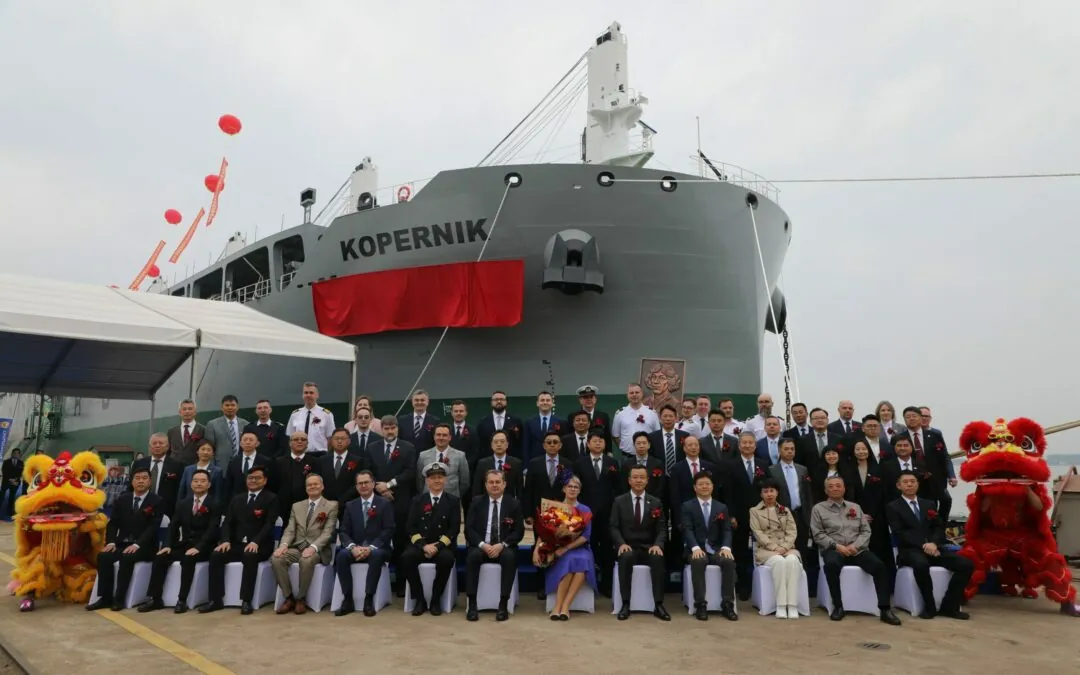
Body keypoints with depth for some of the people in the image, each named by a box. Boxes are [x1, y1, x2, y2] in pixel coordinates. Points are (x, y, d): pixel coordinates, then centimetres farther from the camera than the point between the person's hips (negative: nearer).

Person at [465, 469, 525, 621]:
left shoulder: (513, 504, 3)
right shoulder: (477, 502, 6)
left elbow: (519, 531, -2)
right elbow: (469, 529, -1)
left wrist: (502, 545, -18)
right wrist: (482, 544, -19)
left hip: (504, 548, -1)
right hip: (481, 547, 1)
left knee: (509, 556, -34)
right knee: (472, 555, -32)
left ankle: (503, 604, -27)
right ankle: (472, 604, -26)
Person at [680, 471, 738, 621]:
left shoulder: (721, 507, 15)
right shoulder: (687, 506, 5)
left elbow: (726, 530, 5)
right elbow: (687, 530, -7)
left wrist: (726, 547, -16)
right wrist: (695, 547, -26)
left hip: (716, 549, 2)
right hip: (696, 550, -2)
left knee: (729, 561, -29)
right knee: (698, 561, -36)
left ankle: (727, 604, -21)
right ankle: (700, 605, -29)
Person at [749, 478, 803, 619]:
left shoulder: (786, 510, 19)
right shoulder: (755, 511, 11)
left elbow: (792, 531, 7)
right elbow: (758, 533, -1)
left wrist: (784, 547, -12)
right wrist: (774, 547, -15)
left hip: (787, 548, 2)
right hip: (766, 549, -2)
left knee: (792, 560, -34)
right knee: (779, 561, -36)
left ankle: (792, 605, -35)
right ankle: (781, 605, -34)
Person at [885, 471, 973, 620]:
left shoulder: (929, 504, 21)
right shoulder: (893, 507, 6)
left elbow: (939, 527, 10)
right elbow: (899, 533, -6)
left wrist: (933, 543, -11)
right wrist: (923, 545, -19)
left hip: (933, 548, 5)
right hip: (910, 550, -5)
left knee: (967, 565, -16)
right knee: (921, 564, -39)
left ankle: (949, 606, -7)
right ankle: (930, 607, -20)